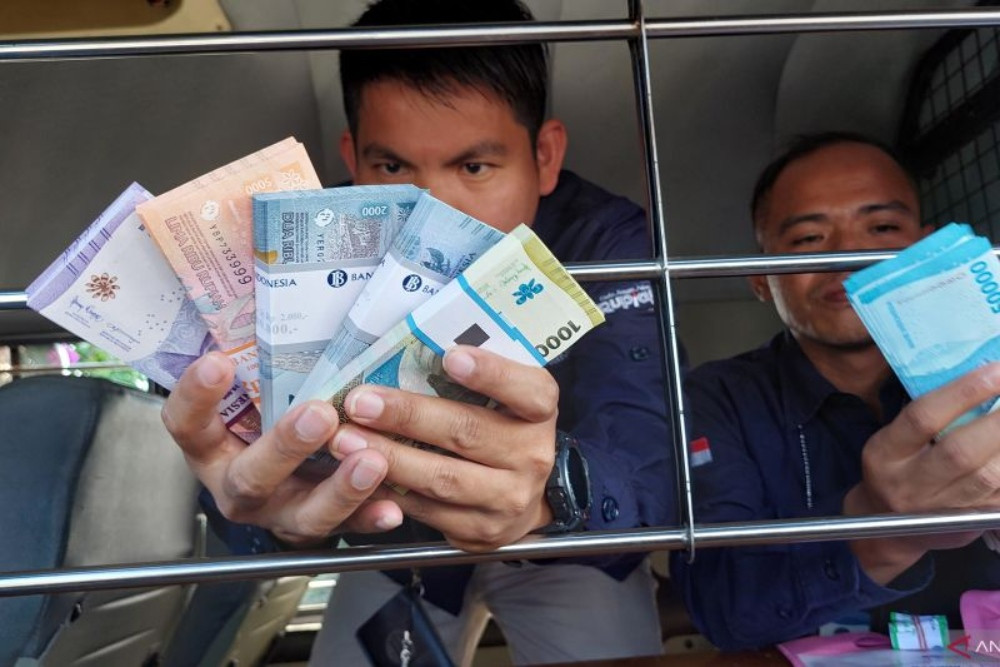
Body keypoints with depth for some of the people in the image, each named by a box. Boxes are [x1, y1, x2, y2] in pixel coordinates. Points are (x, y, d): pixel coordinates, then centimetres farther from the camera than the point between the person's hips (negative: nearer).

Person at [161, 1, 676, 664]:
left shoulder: (608, 241, -27)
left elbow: (648, 473, -39)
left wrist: (551, 494, -62)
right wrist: (277, 507, -57)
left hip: (572, 544, 0)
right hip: (393, 545, 1)